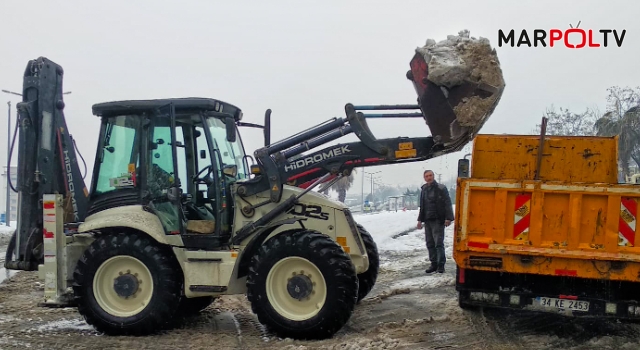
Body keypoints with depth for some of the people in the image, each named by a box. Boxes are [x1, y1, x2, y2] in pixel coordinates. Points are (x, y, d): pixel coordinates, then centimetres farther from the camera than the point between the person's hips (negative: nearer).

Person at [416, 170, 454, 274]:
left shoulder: (441, 188, -4)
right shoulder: (424, 190, 16)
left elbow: (448, 204, -8)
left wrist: (448, 218, -15)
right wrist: (420, 220, 19)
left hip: (438, 221, -6)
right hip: (427, 221, 6)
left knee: (439, 243, -7)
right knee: (430, 244, 7)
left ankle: (441, 265, -3)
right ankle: (434, 264, 15)